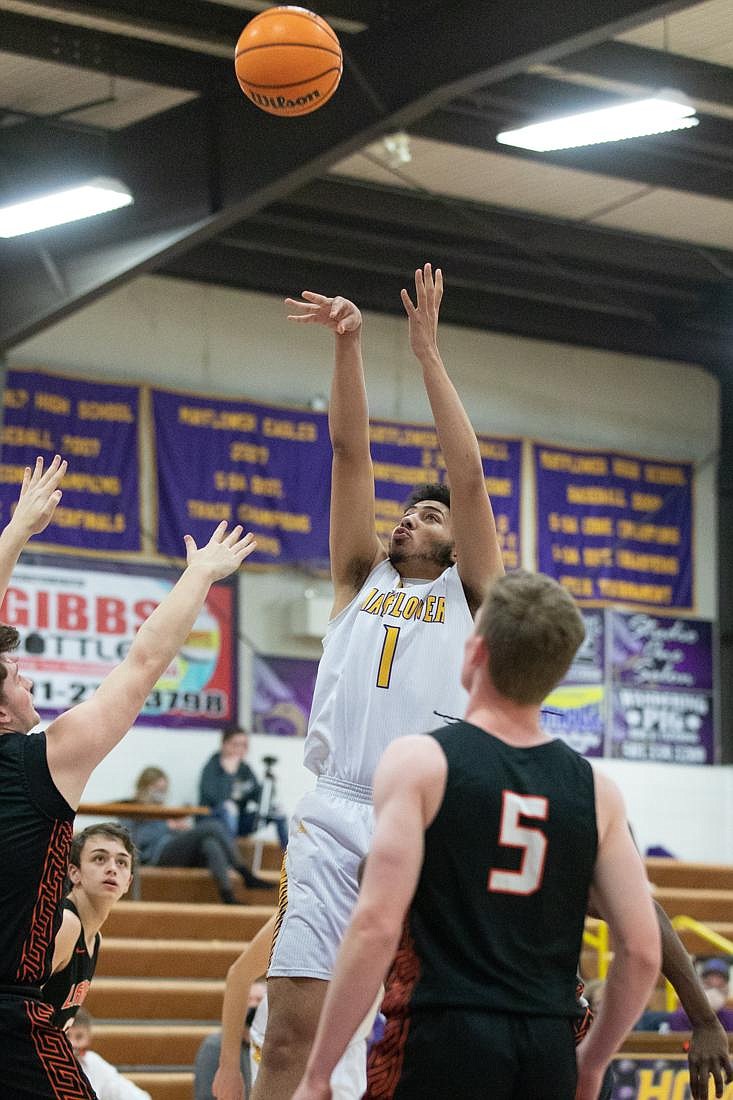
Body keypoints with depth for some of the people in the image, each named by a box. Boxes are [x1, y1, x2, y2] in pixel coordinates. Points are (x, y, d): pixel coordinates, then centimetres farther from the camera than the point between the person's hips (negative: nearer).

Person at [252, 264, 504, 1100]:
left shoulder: (470, 592, 17)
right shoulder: (362, 582, 24)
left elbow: (469, 476, 5)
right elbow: (350, 455, 15)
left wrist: (427, 352, 3)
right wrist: (347, 346, 5)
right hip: (337, 814, 2)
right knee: (291, 1033, -9)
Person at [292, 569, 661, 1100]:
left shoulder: (419, 762, -4)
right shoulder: (596, 792, 8)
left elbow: (377, 927, -13)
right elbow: (642, 951, 7)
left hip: (448, 1041, -4)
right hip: (548, 1052, 4)